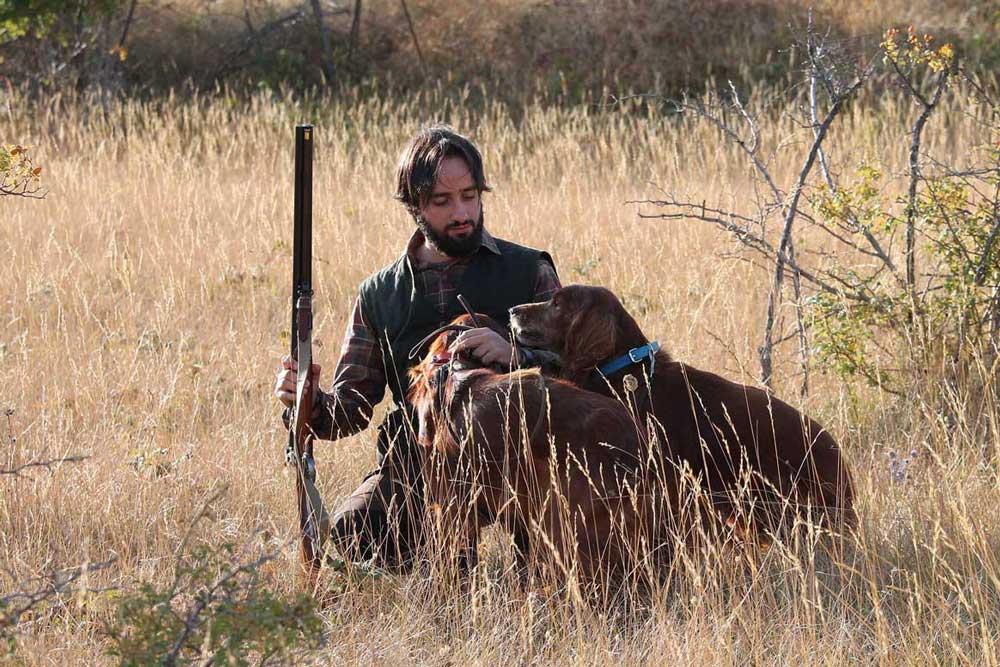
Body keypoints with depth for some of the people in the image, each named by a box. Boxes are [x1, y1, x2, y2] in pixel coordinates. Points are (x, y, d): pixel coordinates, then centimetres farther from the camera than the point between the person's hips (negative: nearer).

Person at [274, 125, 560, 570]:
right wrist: (311, 402, -13)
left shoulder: (528, 271, 9)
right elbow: (351, 409, 11)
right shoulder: (379, 295, 14)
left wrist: (518, 357, -21)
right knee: (351, 533, -27)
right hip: (418, 463, 2)